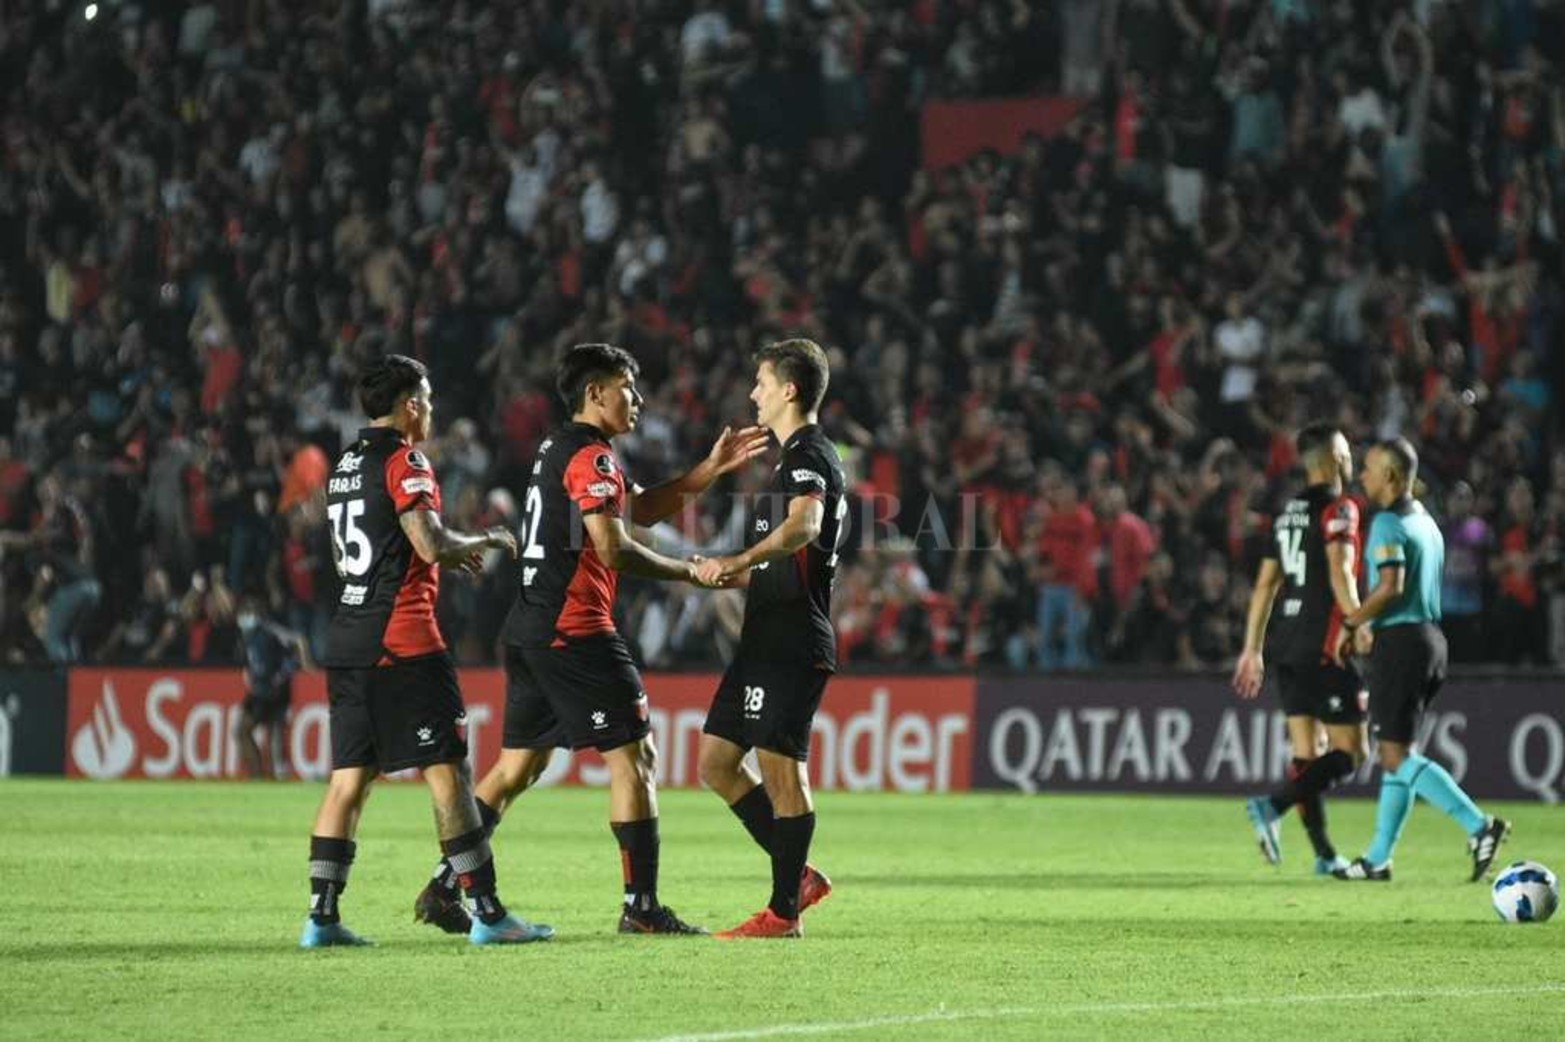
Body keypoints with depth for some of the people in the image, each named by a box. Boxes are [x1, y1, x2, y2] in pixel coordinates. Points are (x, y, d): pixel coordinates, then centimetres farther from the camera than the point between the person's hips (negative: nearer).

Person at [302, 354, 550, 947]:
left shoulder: (344, 468, 17)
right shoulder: (404, 463, -9)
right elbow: (432, 545, -19)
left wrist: (450, 559, 26)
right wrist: (486, 542, 1)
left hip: (347, 641, 8)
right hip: (402, 641, -8)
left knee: (349, 779, 7)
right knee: (448, 771, -5)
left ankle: (322, 916, 1)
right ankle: (488, 914, -4)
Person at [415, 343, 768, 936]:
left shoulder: (558, 450, 20)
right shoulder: (591, 455, -11)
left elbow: (642, 509, 25)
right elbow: (613, 548, -19)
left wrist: (711, 469, 19)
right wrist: (690, 573, -9)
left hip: (529, 631, 10)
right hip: (575, 633, -10)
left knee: (519, 764, 13)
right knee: (633, 757, -4)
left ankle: (443, 889, 9)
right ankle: (641, 906, -6)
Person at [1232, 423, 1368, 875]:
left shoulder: (1289, 513, 15)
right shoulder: (1337, 509, -7)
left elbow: (1265, 586, 17)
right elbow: (1340, 574, -19)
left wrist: (1252, 650, 20)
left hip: (1286, 644, 8)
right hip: (1323, 646, -8)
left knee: (1307, 752, 9)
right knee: (1348, 752, -4)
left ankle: (1324, 853, 9)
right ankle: (1273, 805, -21)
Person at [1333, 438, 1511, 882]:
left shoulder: (1388, 523, -12)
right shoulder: (1426, 522, 17)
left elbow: (1391, 586, -23)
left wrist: (1351, 623, -12)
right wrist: (1370, 627, 17)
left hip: (1400, 641, -9)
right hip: (1430, 635, 9)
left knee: (1397, 755, -8)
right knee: (1395, 753, 12)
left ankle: (1479, 826, -19)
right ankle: (1379, 860, 14)